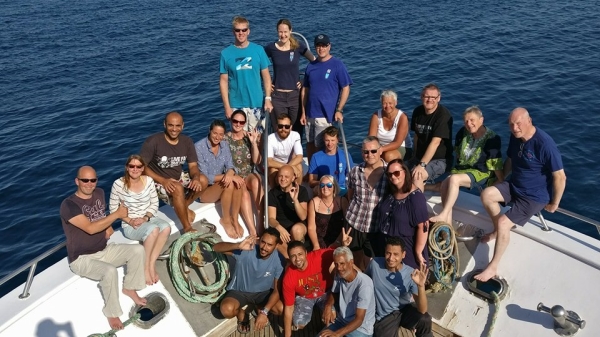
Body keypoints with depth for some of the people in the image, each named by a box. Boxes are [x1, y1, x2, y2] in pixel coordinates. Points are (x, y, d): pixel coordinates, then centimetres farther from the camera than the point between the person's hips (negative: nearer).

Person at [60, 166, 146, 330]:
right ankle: (112, 313, -10)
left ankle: (129, 288, 12)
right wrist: (117, 214, -23)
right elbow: (90, 228, -30)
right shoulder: (68, 205, -22)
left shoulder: (99, 193, 2)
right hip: (82, 258, -7)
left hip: (104, 250, 7)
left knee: (138, 250, -8)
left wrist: (108, 227, -2)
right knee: (110, 271, -34)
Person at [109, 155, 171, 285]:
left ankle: (151, 264, -17)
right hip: (130, 225, -4)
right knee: (153, 229, -34)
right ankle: (145, 267, -16)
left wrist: (145, 218, -14)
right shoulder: (119, 184, -12)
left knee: (166, 227, -29)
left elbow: (155, 204, 3)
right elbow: (113, 208, -6)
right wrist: (130, 221, -17)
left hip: (148, 219, 4)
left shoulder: (149, 181, -2)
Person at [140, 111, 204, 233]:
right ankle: (187, 228, -21)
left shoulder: (187, 141, -3)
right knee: (178, 188, -35)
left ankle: (184, 207, 6)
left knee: (202, 180, -16)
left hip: (178, 177, 6)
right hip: (158, 182, -6)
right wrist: (163, 181, -29)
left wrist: (196, 178, -26)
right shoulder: (153, 141, -19)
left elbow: (193, 165, -2)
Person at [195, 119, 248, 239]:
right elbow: (204, 177, -20)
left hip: (220, 186, 5)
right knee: (229, 183, -32)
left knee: (238, 182, -27)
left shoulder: (224, 145, 3)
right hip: (203, 189, -5)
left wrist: (229, 173, -30)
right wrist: (227, 176, -29)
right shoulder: (199, 147, -17)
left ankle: (234, 219, -15)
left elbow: (230, 166, -4)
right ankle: (225, 220, -13)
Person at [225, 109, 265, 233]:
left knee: (256, 182, -34)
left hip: (249, 174, 2)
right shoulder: (225, 139, -2)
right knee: (244, 193, -33)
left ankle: (260, 224, -31)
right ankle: (253, 231, -32)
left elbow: (257, 161, -3)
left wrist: (253, 142, -14)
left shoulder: (250, 137, 3)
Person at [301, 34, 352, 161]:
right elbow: (305, 89, 12)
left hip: (326, 115, -5)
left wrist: (339, 110, -13)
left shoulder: (337, 65, -4)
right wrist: (303, 112, 7)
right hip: (310, 114, 5)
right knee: (310, 144, 12)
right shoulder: (311, 66, 10)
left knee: (321, 147, 0)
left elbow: (346, 88, -6)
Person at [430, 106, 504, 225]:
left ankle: (443, 216, -30)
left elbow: (496, 163, -14)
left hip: (481, 173, -5)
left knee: (454, 179, -33)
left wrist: (501, 182, -12)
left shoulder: (492, 138, -14)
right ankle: (447, 227, -22)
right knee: (445, 184, -24)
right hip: (461, 169, 6)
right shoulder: (463, 132, 2)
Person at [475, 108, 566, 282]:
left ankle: (493, 267, -6)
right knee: (487, 194, -14)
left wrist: (554, 204, -13)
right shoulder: (515, 137, -3)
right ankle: (497, 231, 11)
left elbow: (560, 177, -22)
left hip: (535, 196, -7)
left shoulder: (544, 144, -27)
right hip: (515, 187, 7)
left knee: (503, 222, -19)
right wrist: (500, 181, 17)